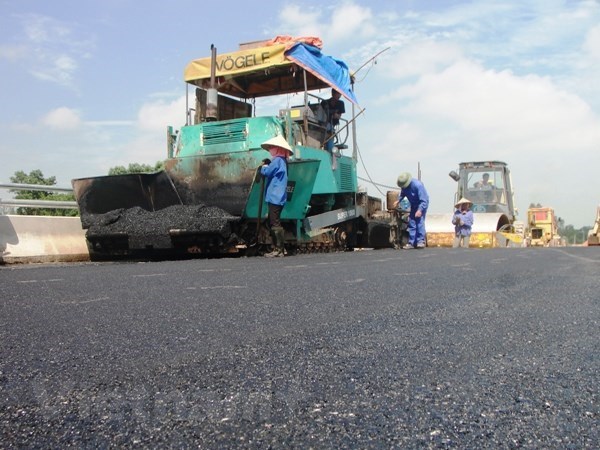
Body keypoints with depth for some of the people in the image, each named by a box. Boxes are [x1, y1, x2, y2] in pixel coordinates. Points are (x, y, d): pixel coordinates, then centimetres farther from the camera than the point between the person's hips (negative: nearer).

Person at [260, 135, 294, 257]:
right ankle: (277, 248, 17)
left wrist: (264, 166, 6)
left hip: (275, 197, -10)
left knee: (275, 224, -10)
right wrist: (268, 165, 9)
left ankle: (279, 249, -10)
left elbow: (266, 172, -14)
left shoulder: (277, 160, -12)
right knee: (273, 223, 14)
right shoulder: (282, 161, 18)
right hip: (277, 197, 10)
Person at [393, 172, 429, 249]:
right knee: (411, 223, 3)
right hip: (413, 205, 7)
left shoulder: (418, 185, -33)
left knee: (420, 221, -18)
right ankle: (411, 243, 5)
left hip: (422, 204, -7)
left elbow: (424, 200, -32)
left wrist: (420, 210, -41)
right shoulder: (404, 185, -13)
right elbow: (402, 193, 9)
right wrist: (398, 201, -6)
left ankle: (421, 241, -15)